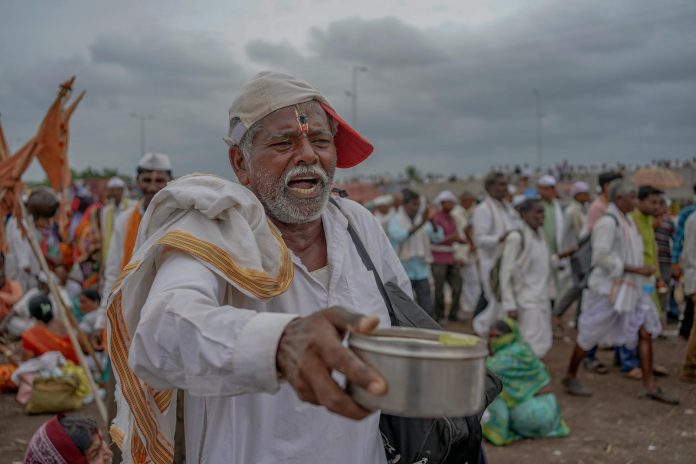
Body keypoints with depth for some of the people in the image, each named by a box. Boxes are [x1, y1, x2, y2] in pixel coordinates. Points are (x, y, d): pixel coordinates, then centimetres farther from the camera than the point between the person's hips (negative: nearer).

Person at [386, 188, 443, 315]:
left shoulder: (422, 219, 9)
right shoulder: (395, 220, -3)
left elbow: (438, 238, 1)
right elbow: (400, 236, -23)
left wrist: (432, 222, -16)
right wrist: (419, 225, -30)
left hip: (421, 270, 4)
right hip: (403, 271, -4)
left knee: (427, 307, 3)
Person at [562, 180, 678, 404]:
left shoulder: (627, 220, 12)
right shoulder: (608, 222, -17)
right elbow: (602, 257, -23)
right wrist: (636, 269, -21)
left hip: (629, 289, 9)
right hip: (609, 288, -9)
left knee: (645, 332, 4)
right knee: (589, 335, 2)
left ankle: (650, 386, 8)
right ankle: (570, 378, 18)